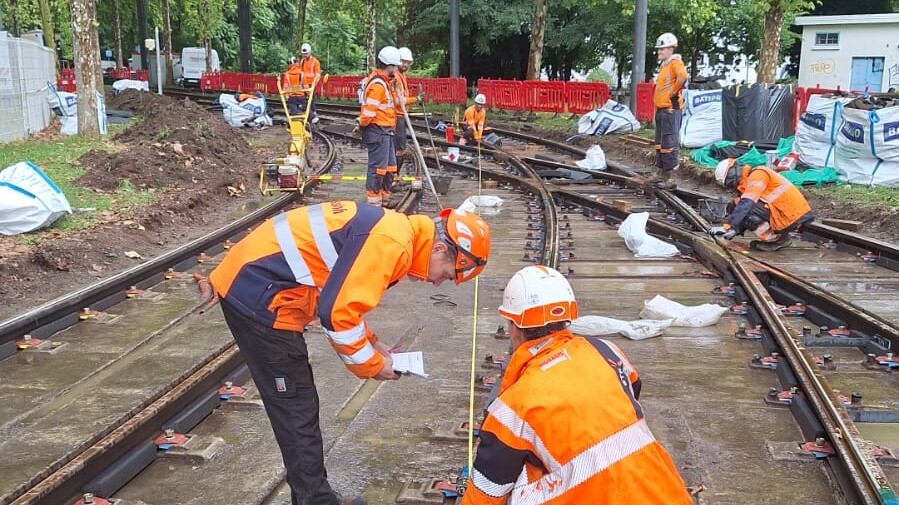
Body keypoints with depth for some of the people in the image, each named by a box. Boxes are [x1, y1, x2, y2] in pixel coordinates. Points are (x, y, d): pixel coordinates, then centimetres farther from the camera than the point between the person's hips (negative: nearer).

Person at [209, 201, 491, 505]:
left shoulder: (394, 233, 12)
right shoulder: (392, 242, -20)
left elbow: (342, 299, 20)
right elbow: (337, 311, -22)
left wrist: (373, 346, 14)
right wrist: (372, 365, -8)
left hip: (253, 288, 10)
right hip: (257, 295, -10)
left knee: (297, 408, 17)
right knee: (297, 412, 0)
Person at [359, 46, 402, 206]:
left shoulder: (384, 81, 14)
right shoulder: (377, 85, -20)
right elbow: (369, 111, -21)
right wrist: (363, 125, -6)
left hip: (386, 131, 10)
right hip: (378, 131, -10)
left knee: (390, 166, 17)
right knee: (377, 167, -4)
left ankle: (384, 198, 28)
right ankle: (373, 201, 3)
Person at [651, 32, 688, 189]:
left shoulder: (675, 62, -8)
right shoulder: (664, 65, 20)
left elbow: (682, 76, -29)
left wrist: (674, 92, -17)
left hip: (670, 109, -10)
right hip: (661, 109, 10)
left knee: (669, 144, -11)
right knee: (660, 143, 14)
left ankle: (670, 176, -11)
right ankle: (662, 173, 22)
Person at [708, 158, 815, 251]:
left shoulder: (757, 174, -12)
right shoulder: (749, 180, 17)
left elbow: (746, 204, -25)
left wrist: (727, 227, -28)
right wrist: (734, 231, 1)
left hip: (792, 216, -9)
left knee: (746, 210, -16)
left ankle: (777, 240, -4)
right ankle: (778, 236, 9)